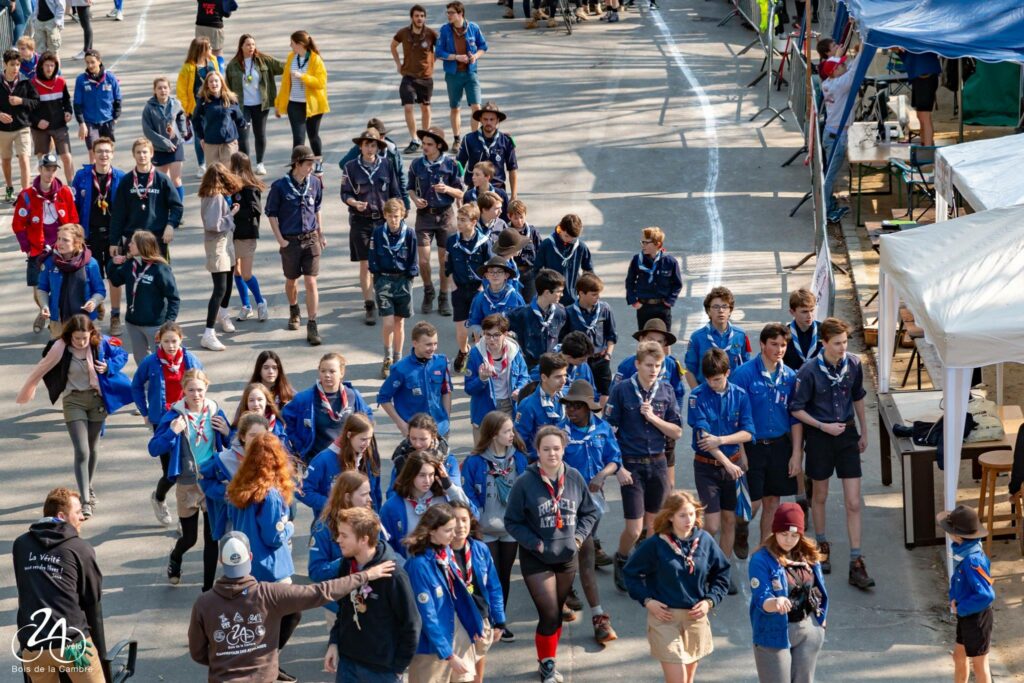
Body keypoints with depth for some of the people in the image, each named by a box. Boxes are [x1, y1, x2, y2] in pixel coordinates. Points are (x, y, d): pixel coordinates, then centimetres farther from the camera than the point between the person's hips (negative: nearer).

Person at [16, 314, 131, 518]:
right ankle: (85, 501, -12)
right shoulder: (61, 348, -18)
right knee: (81, 451, -12)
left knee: (93, 448, 16)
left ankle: (89, 489, 38)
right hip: (74, 400, -3)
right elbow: (41, 369, -7)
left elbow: (122, 355, 5)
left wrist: (109, 366, -13)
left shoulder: (101, 343, -11)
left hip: (97, 397, 3)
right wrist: (25, 391, 0)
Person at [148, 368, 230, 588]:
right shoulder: (175, 415, -10)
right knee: (189, 537, 10)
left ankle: (208, 588, 14)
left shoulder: (215, 412, -2)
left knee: (212, 537, 3)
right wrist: (172, 433, -26)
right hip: (187, 485, -2)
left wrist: (227, 433, -12)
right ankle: (175, 559, 46)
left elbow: (232, 446, 9)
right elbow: (153, 449, -11)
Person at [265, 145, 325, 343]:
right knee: (291, 281, 16)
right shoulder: (280, 186, -11)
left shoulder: (315, 183, -1)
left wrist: (321, 234, 14)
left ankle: (312, 327, -6)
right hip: (290, 241, -1)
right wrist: (280, 239, -7)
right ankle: (294, 311, 44)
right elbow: (271, 213, -2)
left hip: (310, 239, 1)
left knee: (311, 282, -7)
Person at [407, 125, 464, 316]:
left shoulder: (451, 164, -5)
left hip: (445, 215, -1)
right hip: (424, 215, 1)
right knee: (423, 261, -4)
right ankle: (428, 292, 22)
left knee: (445, 260, 5)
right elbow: (411, 188, 13)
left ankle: (443, 298, 21)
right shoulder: (416, 164, 0)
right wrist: (415, 199, -8)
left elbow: (461, 193, -1)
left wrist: (448, 189, -20)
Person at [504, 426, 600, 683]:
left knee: (557, 612, 14)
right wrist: (534, 543, -16)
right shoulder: (525, 483, -15)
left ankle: (549, 659, 32)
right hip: (536, 558, -4)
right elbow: (512, 521, -7)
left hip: (567, 556, 4)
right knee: (550, 614, -8)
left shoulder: (574, 478, -3)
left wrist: (579, 536, -4)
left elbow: (590, 512, 10)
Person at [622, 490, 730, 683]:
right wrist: (647, 600, -8)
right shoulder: (655, 544, -10)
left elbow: (721, 573, 10)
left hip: (696, 618, 4)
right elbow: (630, 573, 1)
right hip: (665, 617, -4)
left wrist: (710, 601, -3)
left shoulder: (705, 541, -2)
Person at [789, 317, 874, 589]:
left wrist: (863, 433, 16)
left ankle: (856, 564, 1)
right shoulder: (810, 371, -17)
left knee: (853, 502, -2)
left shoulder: (853, 364, -5)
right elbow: (796, 408, -9)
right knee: (820, 495, 17)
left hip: (847, 434, 2)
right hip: (820, 436, -2)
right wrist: (823, 426, -16)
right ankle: (822, 545, 40)